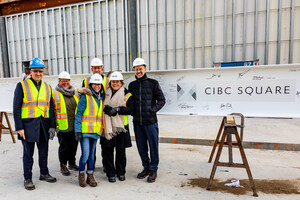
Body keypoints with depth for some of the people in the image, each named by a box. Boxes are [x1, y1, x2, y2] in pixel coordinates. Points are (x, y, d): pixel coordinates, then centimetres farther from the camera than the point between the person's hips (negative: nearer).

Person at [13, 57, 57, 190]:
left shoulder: (47, 87, 10)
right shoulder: (22, 86, -2)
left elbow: (51, 108, 11)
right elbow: (16, 108, -5)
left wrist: (52, 126, 4)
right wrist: (19, 127, -11)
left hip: (44, 125, 4)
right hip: (28, 125, -4)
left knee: (43, 152, 13)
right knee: (28, 153, 7)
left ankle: (44, 173, 30)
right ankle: (27, 179, 21)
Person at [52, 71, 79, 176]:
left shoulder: (75, 93, 12)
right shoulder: (54, 94, -3)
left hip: (75, 126, 5)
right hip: (63, 127, -4)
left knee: (73, 145, 15)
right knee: (64, 147, 6)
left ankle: (72, 163, 33)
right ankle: (63, 166, 23)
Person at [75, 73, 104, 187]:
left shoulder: (101, 98, 14)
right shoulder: (85, 97, -3)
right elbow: (78, 113, -6)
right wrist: (78, 131, -12)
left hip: (96, 131, 5)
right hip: (85, 130, -5)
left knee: (92, 154, 11)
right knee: (85, 154, -7)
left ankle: (90, 176, 23)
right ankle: (81, 174, 16)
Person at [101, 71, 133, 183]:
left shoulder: (127, 94, 3)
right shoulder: (105, 93, 10)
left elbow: (130, 109, -7)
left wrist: (117, 109, -18)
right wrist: (105, 108, -4)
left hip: (121, 126, -1)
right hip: (107, 126, 2)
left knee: (121, 150, 8)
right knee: (107, 150, 3)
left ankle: (121, 172, 26)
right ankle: (110, 173, 19)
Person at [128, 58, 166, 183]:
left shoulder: (153, 83, 0)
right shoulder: (132, 85, 11)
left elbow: (162, 100, 0)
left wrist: (153, 110, -10)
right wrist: (132, 112, 4)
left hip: (150, 121, -4)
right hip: (137, 122, 4)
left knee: (153, 146, 4)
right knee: (141, 147, 13)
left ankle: (153, 170, 20)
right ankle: (146, 167, 31)